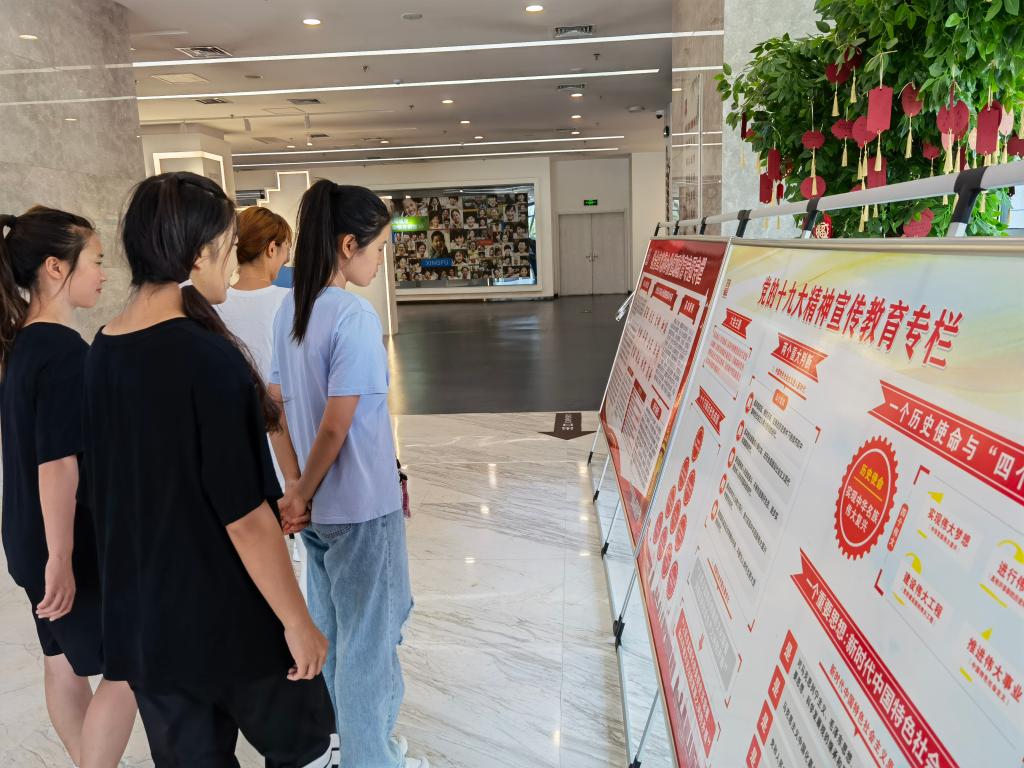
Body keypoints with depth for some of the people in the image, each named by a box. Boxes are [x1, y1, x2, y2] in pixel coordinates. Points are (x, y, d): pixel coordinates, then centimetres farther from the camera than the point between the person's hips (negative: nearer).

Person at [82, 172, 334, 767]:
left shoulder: (103, 352, -1)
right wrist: (297, 622, -13)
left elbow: (149, 483, 9)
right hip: (227, 616, -6)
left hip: (141, 616, 7)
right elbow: (243, 516, -22)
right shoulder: (207, 357, -23)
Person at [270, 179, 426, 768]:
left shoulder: (291, 311, 3)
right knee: (369, 639, 10)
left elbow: (277, 407, 7)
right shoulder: (356, 316, -21)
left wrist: (297, 487, 11)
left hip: (321, 506, 8)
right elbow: (335, 426, -23)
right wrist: (302, 497, -10)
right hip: (364, 507, -8)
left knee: (333, 631, 23)